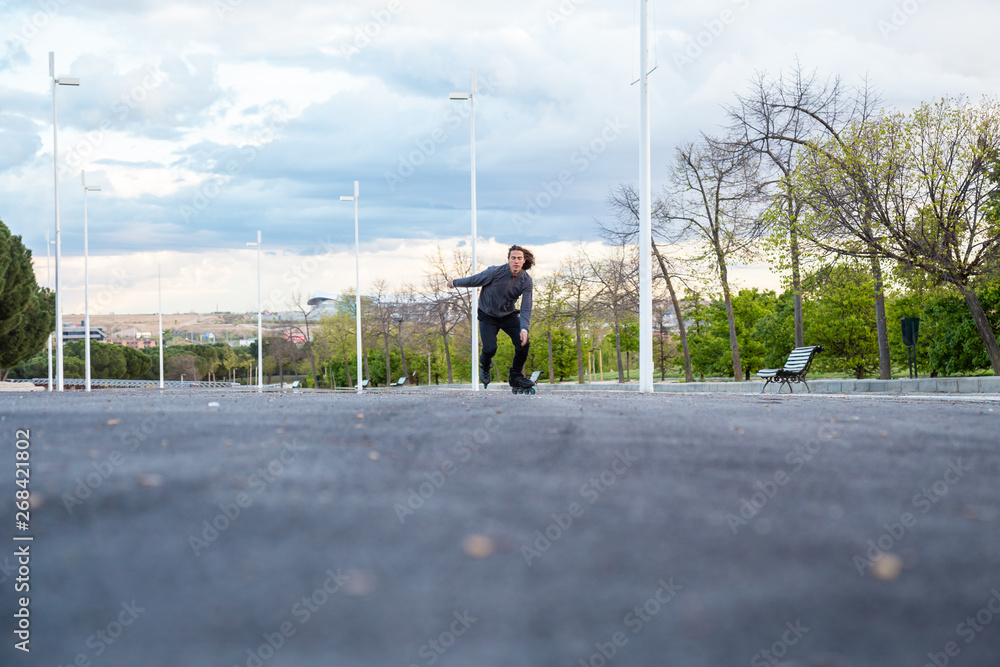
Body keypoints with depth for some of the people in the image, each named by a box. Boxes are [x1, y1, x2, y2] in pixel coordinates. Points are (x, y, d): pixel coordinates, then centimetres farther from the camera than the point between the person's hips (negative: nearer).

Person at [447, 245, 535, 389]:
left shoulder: (526, 280, -14)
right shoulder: (496, 272, -25)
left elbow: (526, 308, -14)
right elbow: (475, 280, -7)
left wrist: (524, 329, -27)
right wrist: (455, 283, 7)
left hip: (509, 315, 3)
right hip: (488, 315, -3)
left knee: (523, 344, -13)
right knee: (490, 348, -19)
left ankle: (515, 376, 13)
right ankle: (485, 367, 20)